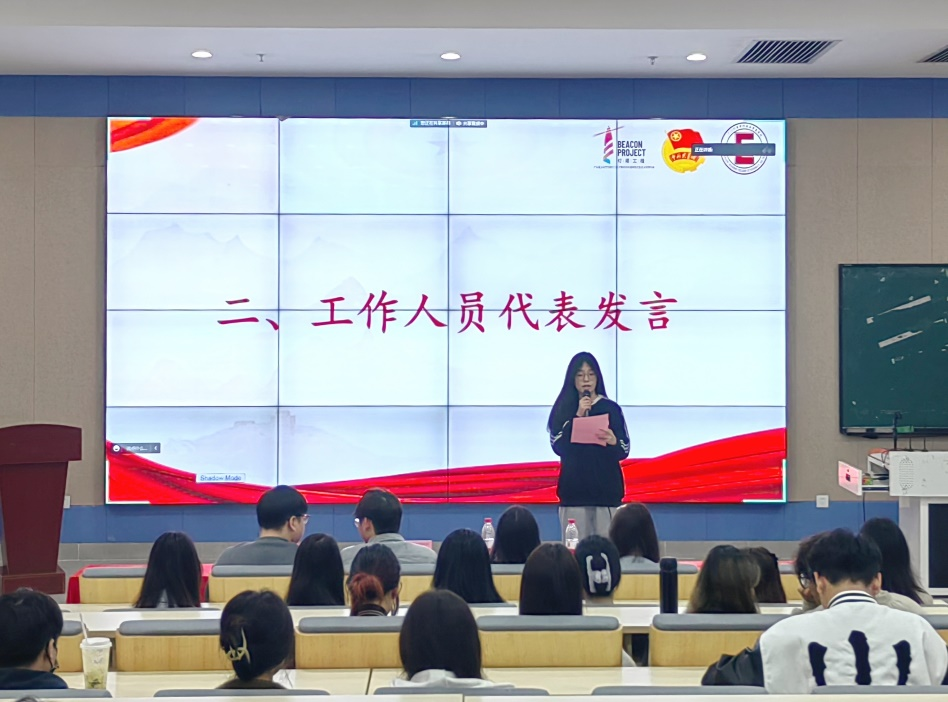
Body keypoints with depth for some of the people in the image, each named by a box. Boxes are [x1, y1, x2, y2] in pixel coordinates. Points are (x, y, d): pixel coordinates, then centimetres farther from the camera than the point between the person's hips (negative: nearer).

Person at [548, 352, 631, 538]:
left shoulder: (611, 408, 4)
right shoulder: (563, 409, 6)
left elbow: (624, 451, 1)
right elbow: (558, 447, -5)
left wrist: (613, 442, -21)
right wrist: (577, 416, -11)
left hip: (606, 490, 0)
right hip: (573, 490, 1)